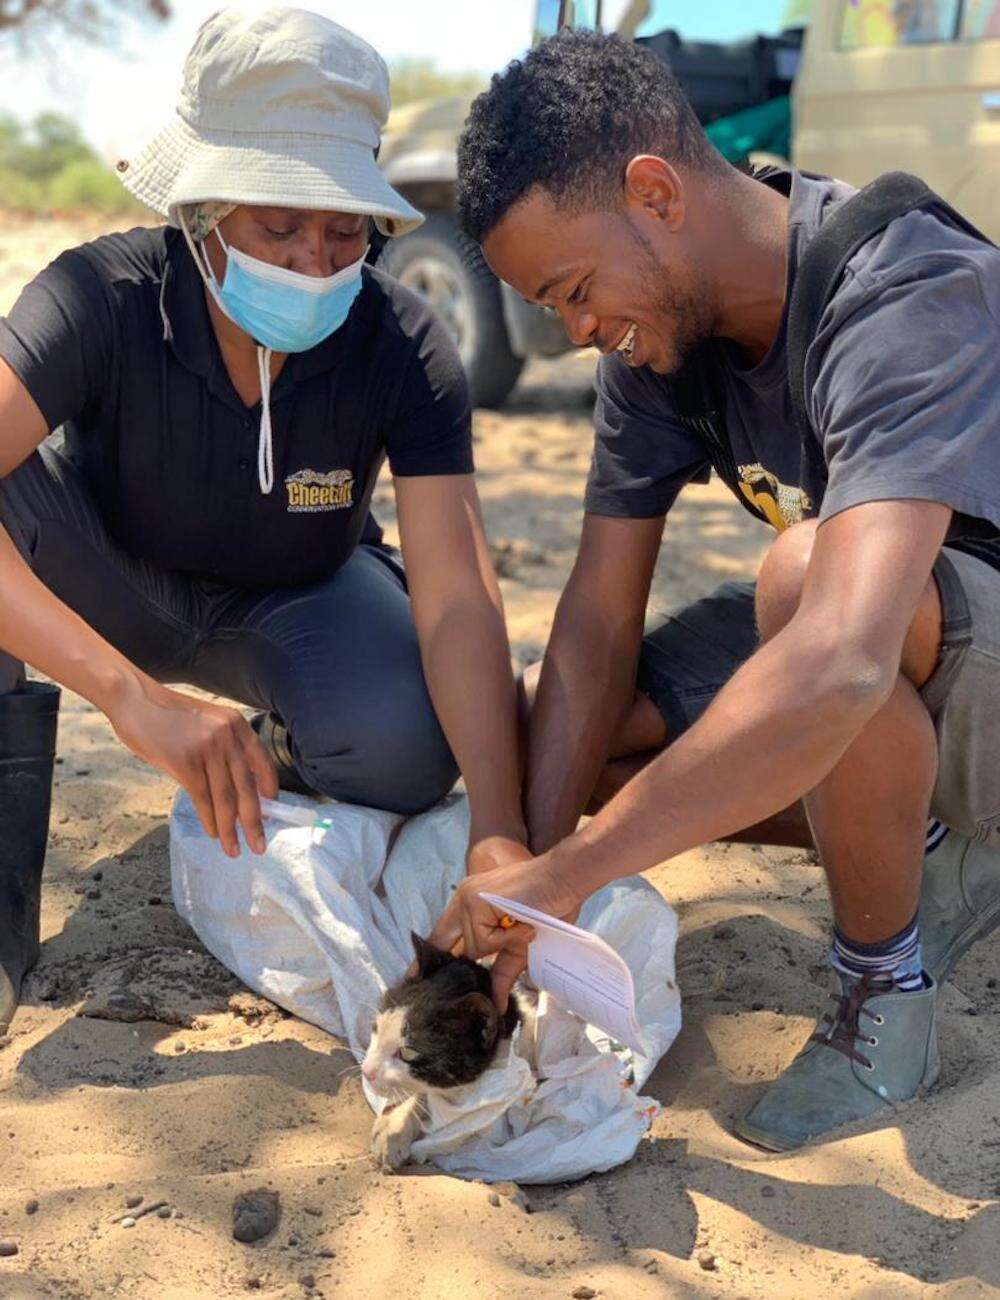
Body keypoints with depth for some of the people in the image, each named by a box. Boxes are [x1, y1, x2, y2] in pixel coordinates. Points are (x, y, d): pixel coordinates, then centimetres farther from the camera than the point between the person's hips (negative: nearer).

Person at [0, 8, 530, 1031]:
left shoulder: (403, 347, -24)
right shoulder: (104, 298, -29)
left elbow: (456, 592, -31)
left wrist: (499, 825, -45)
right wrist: (133, 696, -57)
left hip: (296, 603, 1)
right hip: (115, 592, -1)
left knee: (406, 747, -32)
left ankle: (284, 760, 8)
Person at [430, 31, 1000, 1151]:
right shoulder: (655, 322, -7)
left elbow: (839, 664, -45)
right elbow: (598, 622, -8)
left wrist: (569, 871, -40)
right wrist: (532, 863, -19)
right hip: (888, 670, 8)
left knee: (800, 574, -37)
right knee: (561, 731, -2)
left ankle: (885, 984, -13)